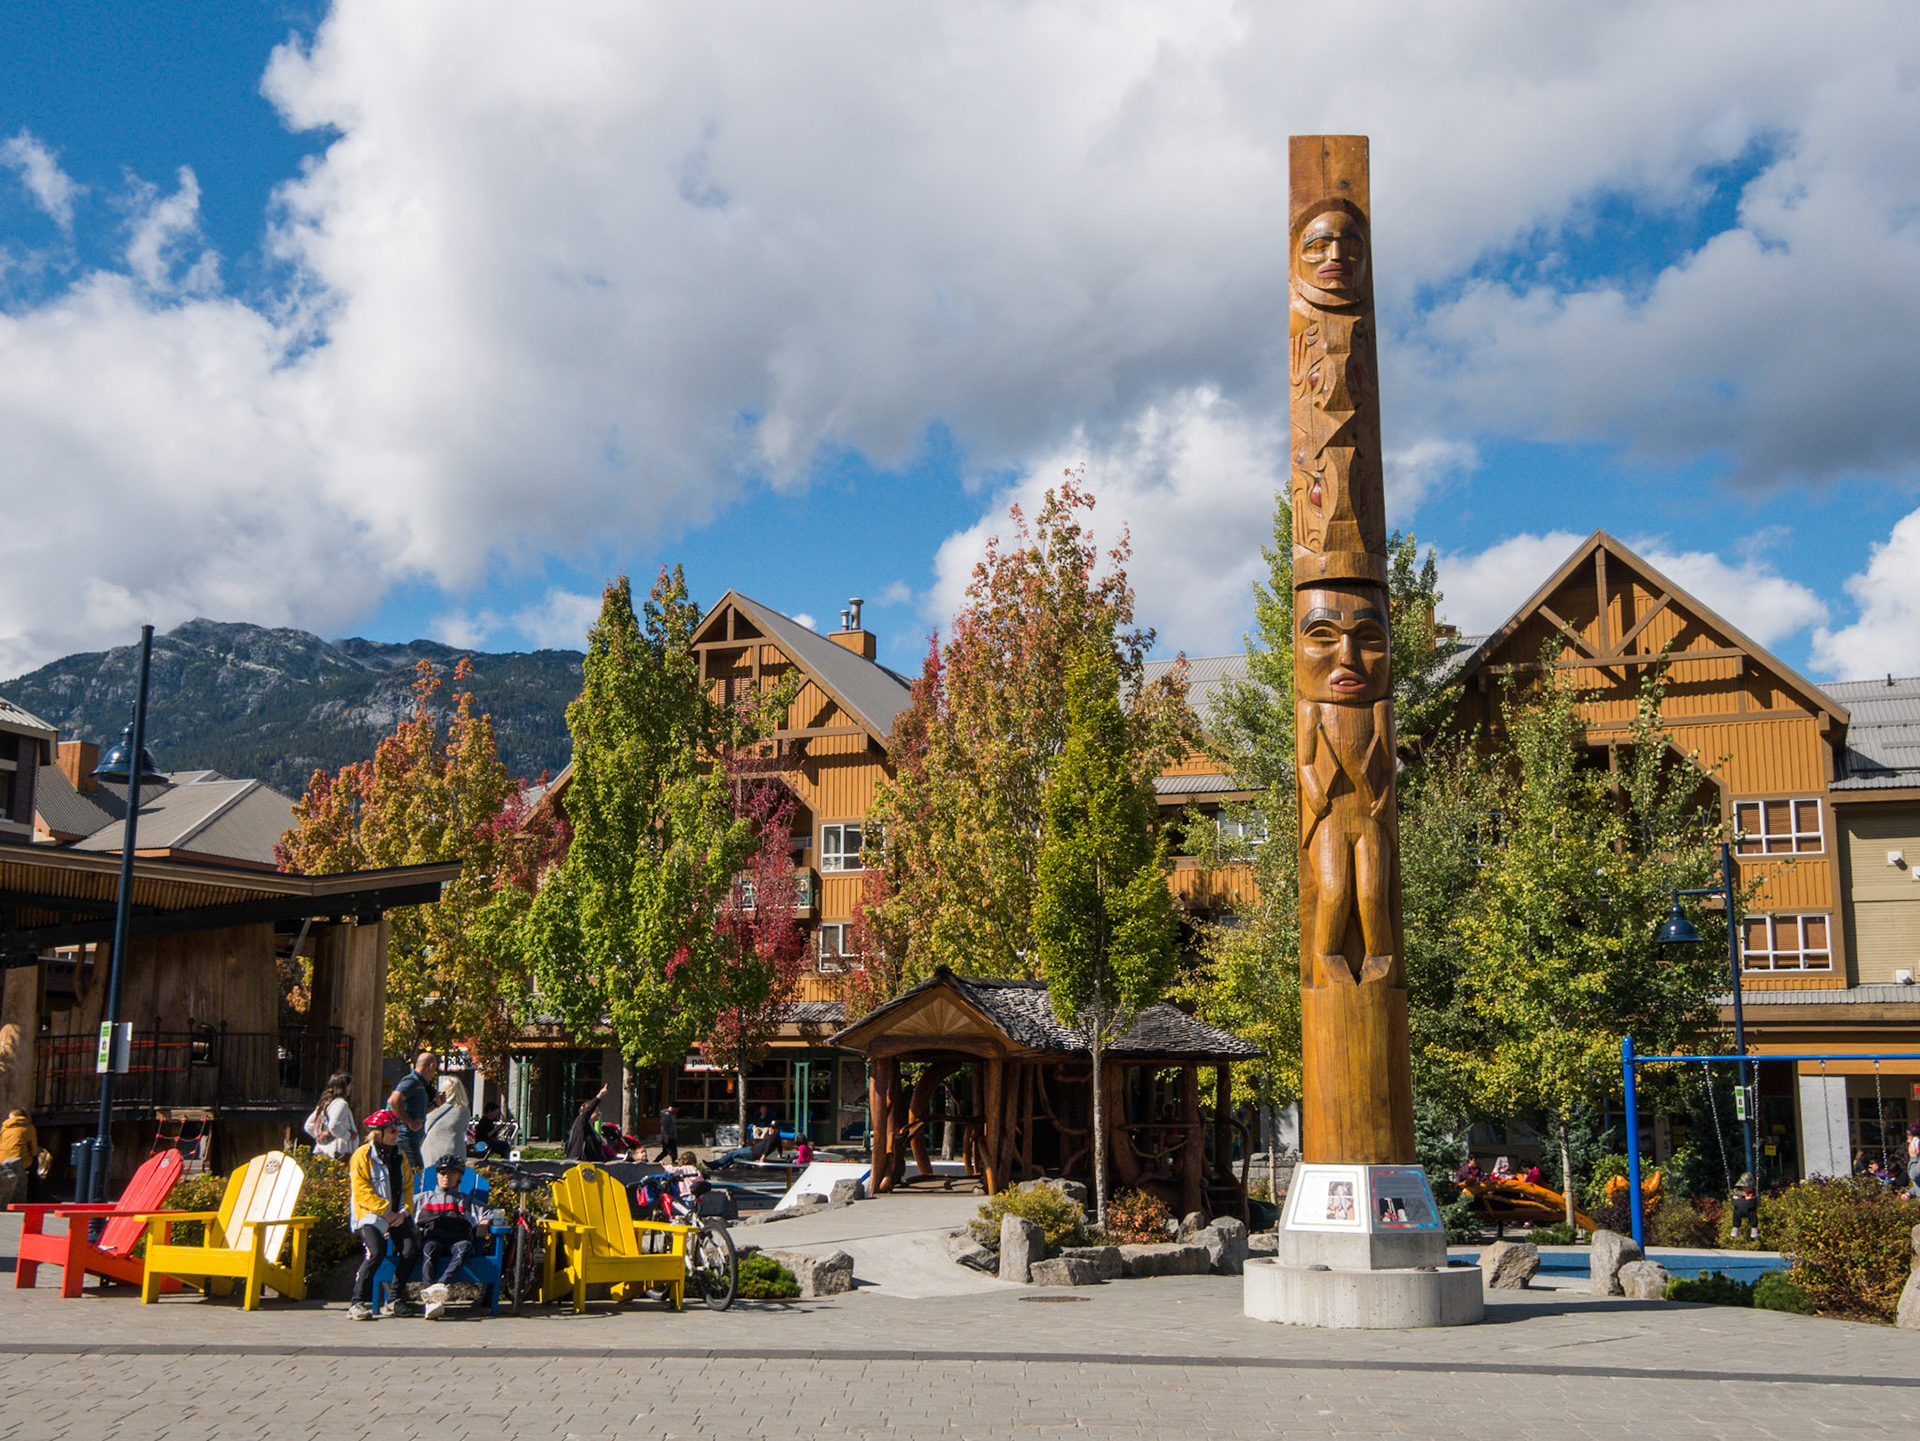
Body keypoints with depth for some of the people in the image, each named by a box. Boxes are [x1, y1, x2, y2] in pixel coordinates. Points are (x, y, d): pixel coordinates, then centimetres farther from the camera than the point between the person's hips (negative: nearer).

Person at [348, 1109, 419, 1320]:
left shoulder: (400, 1156, 16)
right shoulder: (363, 1155, -3)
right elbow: (361, 1191, -10)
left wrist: (403, 1211, -2)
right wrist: (385, 1211, -15)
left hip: (397, 1215, 5)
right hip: (370, 1215, -5)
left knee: (411, 1249, -15)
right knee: (377, 1252, -27)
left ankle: (396, 1300, -1)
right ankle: (358, 1303, -14)